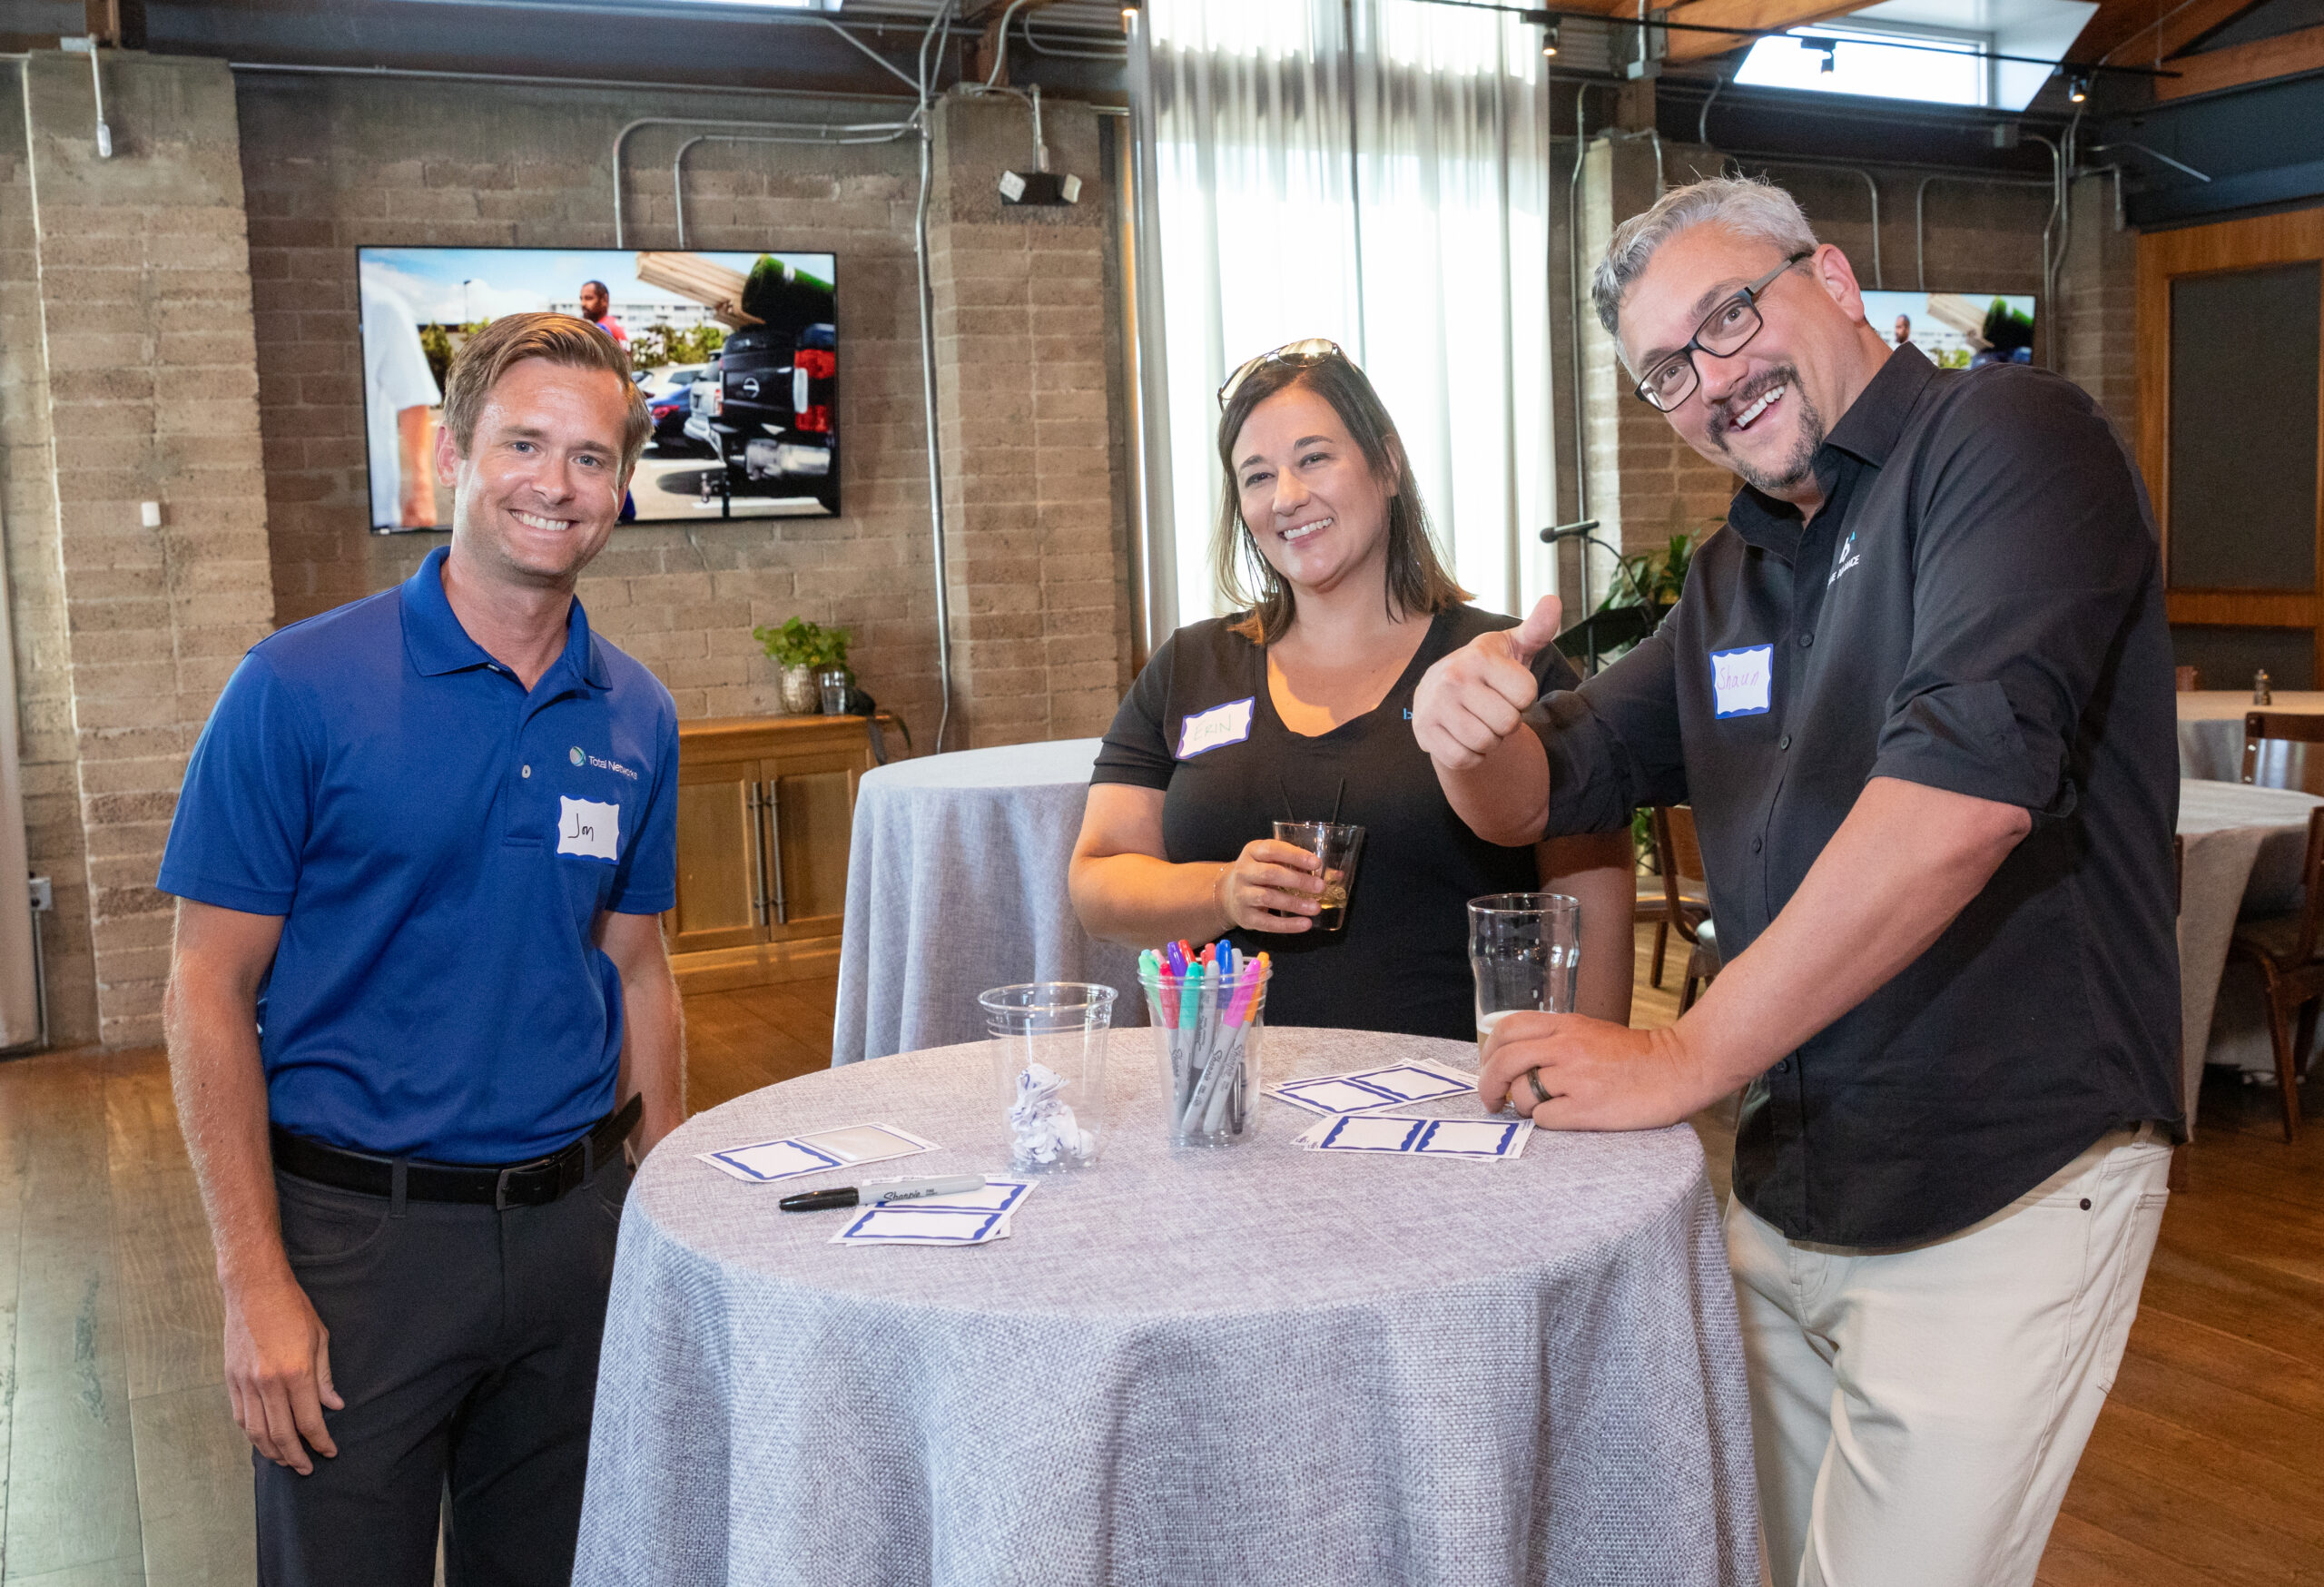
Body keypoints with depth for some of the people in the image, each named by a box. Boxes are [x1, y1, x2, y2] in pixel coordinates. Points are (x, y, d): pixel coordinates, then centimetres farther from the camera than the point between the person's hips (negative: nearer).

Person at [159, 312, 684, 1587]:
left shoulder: (637, 717, 3)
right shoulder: (298, 689, -10)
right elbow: (208, 995, -9)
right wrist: (257, 1284, -13)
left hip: (574, 1227, 4)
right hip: (359, 1230, -4)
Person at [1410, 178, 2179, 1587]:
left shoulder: (2011, 443, -11)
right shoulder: (1734, 579, 14)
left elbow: (1963, 794, -25)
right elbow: (1541, 795, 15)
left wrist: (1688, 1060, -21)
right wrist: (1479, 721, -10)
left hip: (2000, 1195, -7)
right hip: (1780, 1190, 7)